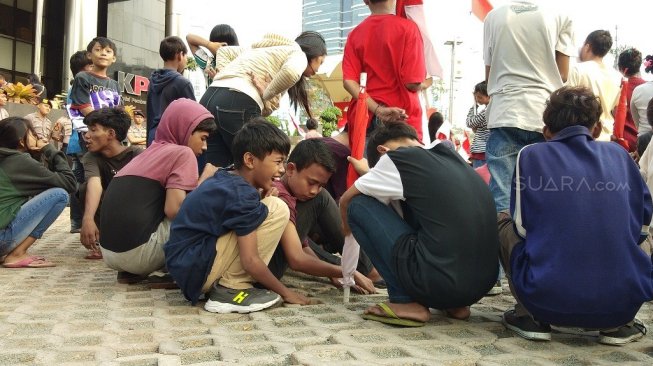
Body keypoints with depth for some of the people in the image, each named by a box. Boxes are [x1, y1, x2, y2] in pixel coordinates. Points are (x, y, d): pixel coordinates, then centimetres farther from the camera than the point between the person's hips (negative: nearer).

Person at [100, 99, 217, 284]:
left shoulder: (150, 152, 20)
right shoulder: (182, 153, -3)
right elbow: (174, 210, -14)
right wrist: (204, 180, 0)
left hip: (110, 252, 8)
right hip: (137, 251, -8)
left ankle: (131, 271, 13)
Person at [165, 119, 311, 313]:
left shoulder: (224, 179, 10)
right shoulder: (243, 195, -17)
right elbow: (250, 261, -17)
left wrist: (262, 196, 5)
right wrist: (285, 292, -6)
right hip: (198, 270, -10)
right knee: (277, 210, -14)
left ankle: (222, 283, 8)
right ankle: (230, 289, -9)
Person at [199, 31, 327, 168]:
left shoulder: (266, 49, 33)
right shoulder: (298, 54, 9)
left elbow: (224, 52, 32)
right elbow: (291, 73, -15)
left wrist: (228, 79, 18)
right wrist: (266, 94, -2)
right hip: (238, 105, -7)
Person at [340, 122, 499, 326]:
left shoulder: (396, 159, 1)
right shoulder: (451, 157, 18)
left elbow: (346, 200, 16)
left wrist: (349, 227, 39)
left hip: (439, 281, -7)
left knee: (359, 205, 8)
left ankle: (406, 302, 3)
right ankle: (453, 303, 20)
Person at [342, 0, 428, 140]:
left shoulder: (355, 33, 5)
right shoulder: (407, 27, -7)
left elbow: (348, 81, -6)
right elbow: (413, 83, -13)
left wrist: (377, 110, -11)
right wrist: (428, 82, 9)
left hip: (364, 117, 4)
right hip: (403, 119, -4)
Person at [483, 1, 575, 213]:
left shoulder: (493, 17, 6)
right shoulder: (560, 18, 4)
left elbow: (489, 74, 10)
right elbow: (563, 74, 4)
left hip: (504, 114, 0)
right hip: (546, 117, 0)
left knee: (501, 196, -1)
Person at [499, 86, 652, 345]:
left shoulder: (532, 155, 2)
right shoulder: (618, 154, 10)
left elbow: (522, 227, 2)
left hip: (548, 301, -3)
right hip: (623, 302, 3)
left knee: (502, 221, 20)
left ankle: (530, 318, 11)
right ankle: (617, 324, 15)